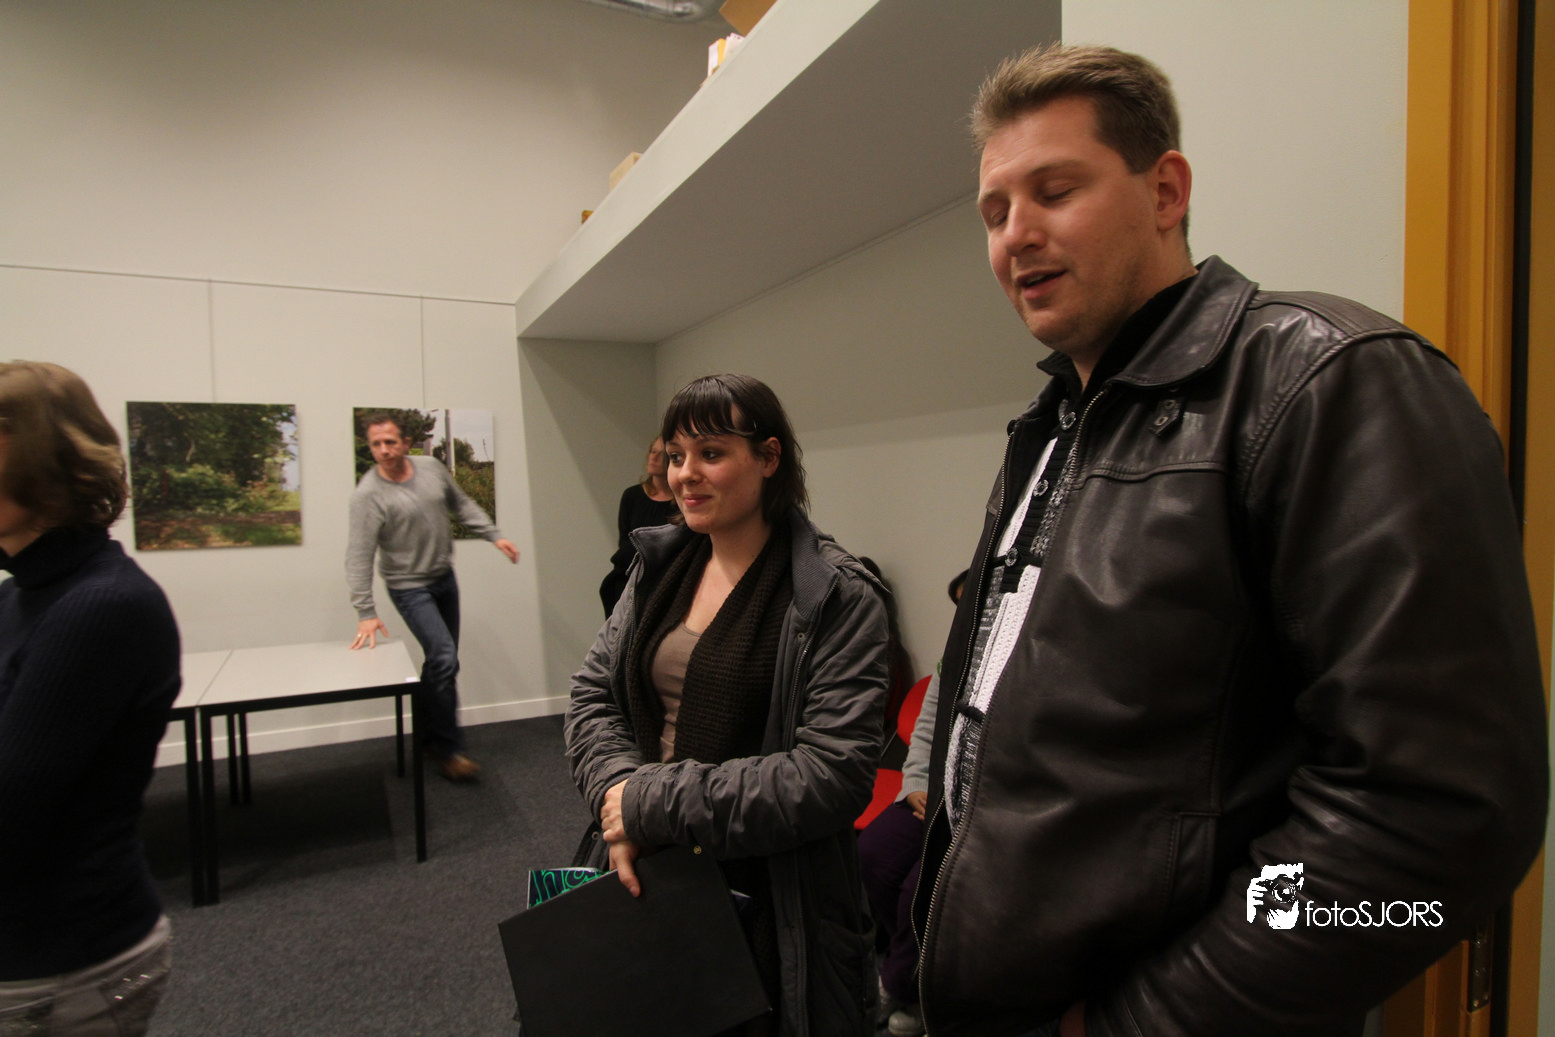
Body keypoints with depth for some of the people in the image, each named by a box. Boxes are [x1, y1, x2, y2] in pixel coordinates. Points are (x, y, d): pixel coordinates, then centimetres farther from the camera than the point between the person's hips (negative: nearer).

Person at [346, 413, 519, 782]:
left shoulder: (432, 468, -2)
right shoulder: (368, 495, -18)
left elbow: (463, 505, 13)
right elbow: (359, 557, -21)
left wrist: (494, 536, 6)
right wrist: (365, 612, -27)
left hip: (445, 578, 6)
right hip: (410, 588, -6)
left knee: (442, 662, 12)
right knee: (444, 659, -17)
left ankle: (427, 736, 29)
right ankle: (447, 749, -5)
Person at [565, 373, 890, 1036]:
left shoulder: (837, 596, -17)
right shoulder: (658, 566, 2)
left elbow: (833, 772, -22)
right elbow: (592, 694, 5)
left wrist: (657, 803, -20)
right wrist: (617, 793, -14)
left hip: (767, 897, -5)